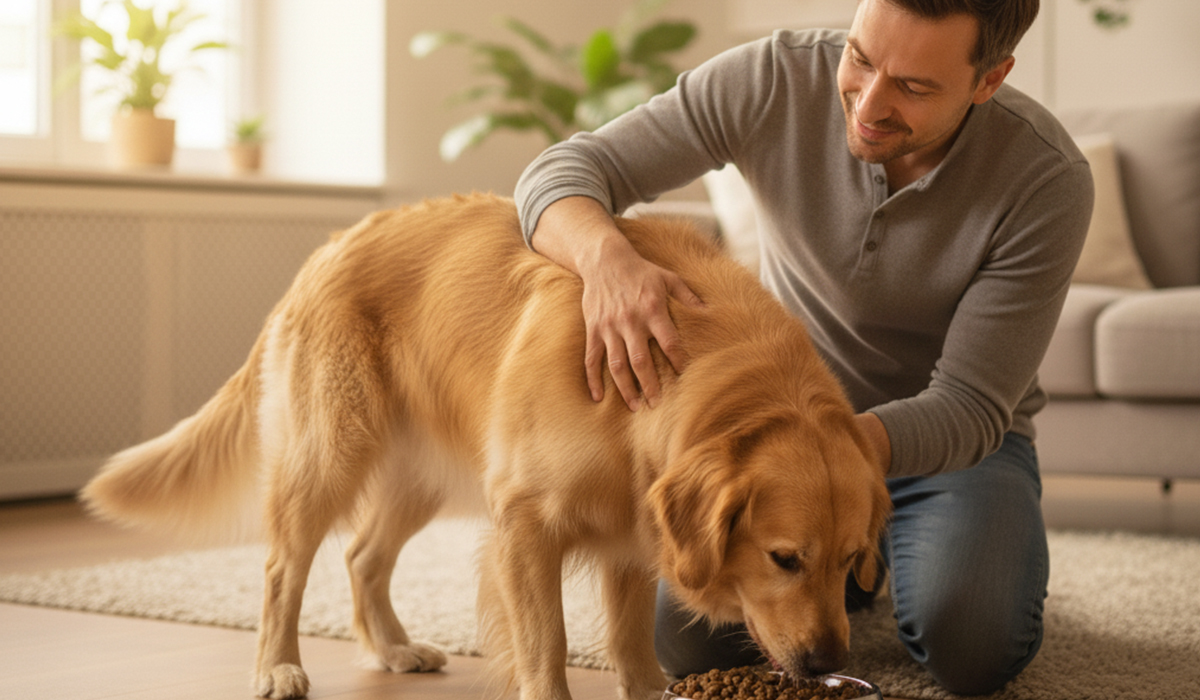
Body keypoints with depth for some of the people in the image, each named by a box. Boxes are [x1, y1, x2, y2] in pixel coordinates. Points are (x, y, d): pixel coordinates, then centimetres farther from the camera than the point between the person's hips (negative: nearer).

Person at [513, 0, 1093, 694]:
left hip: (957, 433, -2)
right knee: (691, 640, -17)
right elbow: (563, 171, -21)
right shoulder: (775, 78, -22)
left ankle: (901, 547, 9)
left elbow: (969, 408, -26)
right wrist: (607, 257, -46)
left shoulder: (1048, 180, -27)